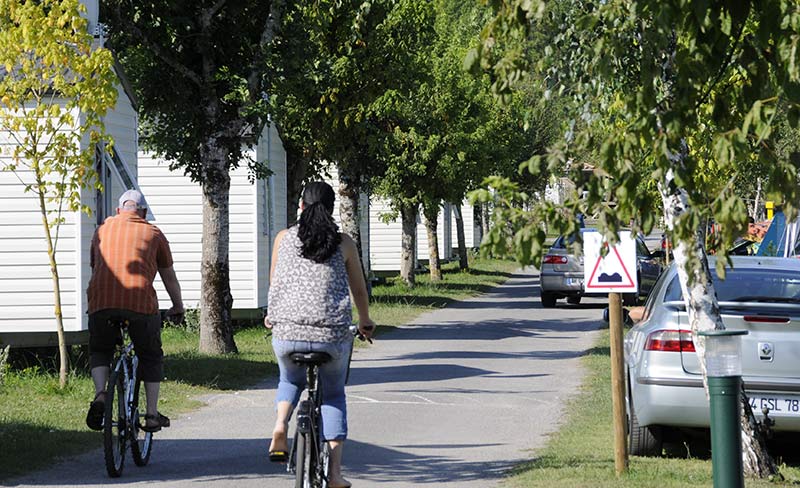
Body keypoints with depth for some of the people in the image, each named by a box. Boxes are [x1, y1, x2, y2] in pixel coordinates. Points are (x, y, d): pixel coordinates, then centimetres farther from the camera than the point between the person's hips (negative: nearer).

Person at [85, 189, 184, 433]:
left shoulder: (103, 229, 21)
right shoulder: (153, 233, 15)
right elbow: (169, 276, 21)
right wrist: (178, 306, 36)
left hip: (101, 303, 1)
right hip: (141, 302, -1)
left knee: (99, 351, 23)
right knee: (151, 357, 18)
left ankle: (100, 395, -3)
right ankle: (152, 415, 14)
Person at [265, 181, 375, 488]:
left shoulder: (284, 238, 7)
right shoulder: (344, 243, 4)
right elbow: (359, 289, 14)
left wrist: (272, 315, 40)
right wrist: (365, 322, 33)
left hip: (287, 332, 1)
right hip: (333, 334, -1)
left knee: (290, 380, 32)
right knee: (333, 396, 20)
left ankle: (280, 427, 3)